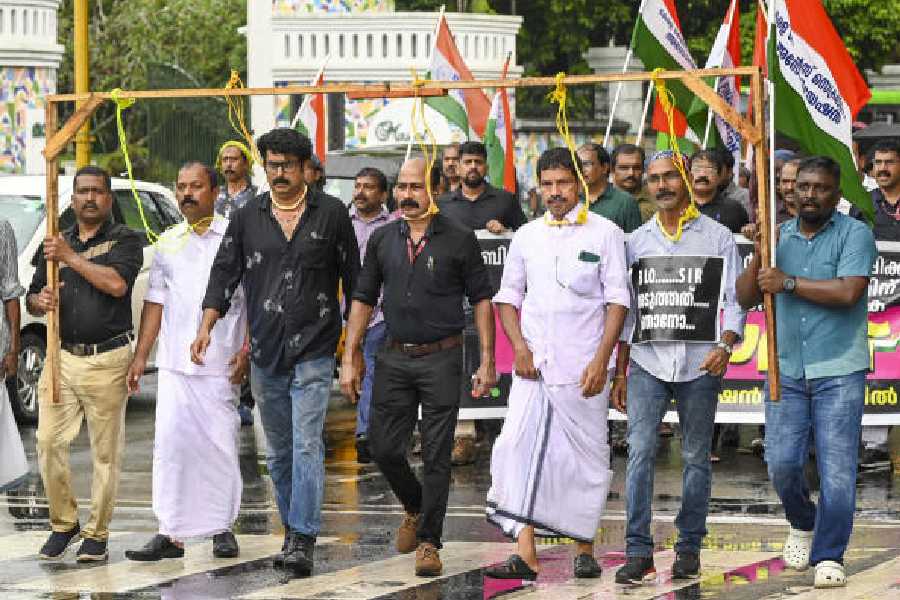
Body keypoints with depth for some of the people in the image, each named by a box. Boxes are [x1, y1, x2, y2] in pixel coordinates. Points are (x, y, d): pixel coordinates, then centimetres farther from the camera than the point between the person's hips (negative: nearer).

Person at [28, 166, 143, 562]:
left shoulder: (125, 240, 2)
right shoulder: (56, 243, 17)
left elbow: (117, 283, -17)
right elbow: (31, 299, 19)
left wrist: (72, 258, -13)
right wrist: (39, 301, -5)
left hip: (107, 361, -4)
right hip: (62, 356, 4)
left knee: (106, 451, -1)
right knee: (49, 442, -3)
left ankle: (97, 534, 6)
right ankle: (63, 524, 12)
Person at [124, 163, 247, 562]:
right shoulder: (169, 243, 14)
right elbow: (155, 302, 17)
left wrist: (246, 351, -10)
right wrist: (140, 356, 11)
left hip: (220, 363, -4)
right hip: (174, 363, 4)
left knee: (220, 445, 1)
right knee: (169, 444, -3)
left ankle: (222, 529, 12)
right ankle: (170, 534, 0)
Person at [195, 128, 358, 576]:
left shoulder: (331, 214, 1)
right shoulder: (247, 218, 7)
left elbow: (353, 278, 7)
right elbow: (225, 274, 5)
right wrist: (206, 326, -9)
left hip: (313, 353, -3)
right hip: (265, 354, 4)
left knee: (306, 445, -13)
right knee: (279, 452, 10)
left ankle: (302, 542, -15)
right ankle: (292, 533, 21)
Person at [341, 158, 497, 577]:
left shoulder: (459, 240, -3)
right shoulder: (382, 240, 7)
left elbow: (482, 300, 0)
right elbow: (363, 300, 12)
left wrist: (487, 361, -6)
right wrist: (349, 359, 7)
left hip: (440, 358, -4)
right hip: (394, 358, 4)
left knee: (436, 456, -2)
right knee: (383, 448, 4)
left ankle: (429, 541, 5)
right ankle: (415, 508, 31)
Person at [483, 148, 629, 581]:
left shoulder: (604, 233, 0)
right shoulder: (527, 236, 11)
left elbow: (618, 300, -3)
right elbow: (508, 296, 15)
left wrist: (602, 359, -12)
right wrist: (519, 346, -1)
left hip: (582, 367, -3)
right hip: (533, 365, 3)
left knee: (587, 457, 3)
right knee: (517, 448, -11)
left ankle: (585, 549, 17)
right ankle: (526, 556, -13)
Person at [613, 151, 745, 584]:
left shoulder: (717, 237, 4)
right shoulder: (637, 241, 11)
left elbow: (735, 301, 2)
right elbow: (627, 309, 15)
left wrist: (725, 345, -16)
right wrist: (619, 373, 13)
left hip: (699, 364, -1)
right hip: (648, 361, 1)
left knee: (696, 458, 5)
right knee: (640, 452, -10)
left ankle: (689, 549, 14)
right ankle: (638, 552, -10)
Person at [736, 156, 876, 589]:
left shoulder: (854, 235, -4)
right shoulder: (779, 236, 12)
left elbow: (848, 292, -18)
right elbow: (745, 298, 8)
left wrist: (788, 282, -13)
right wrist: (759, 255, -7)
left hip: (838, 372, -4)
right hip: (786, 371, 4)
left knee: (837, 469, -5)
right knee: (782, 463, 1)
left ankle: (829, 556, 6)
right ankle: (802, 524, 29)